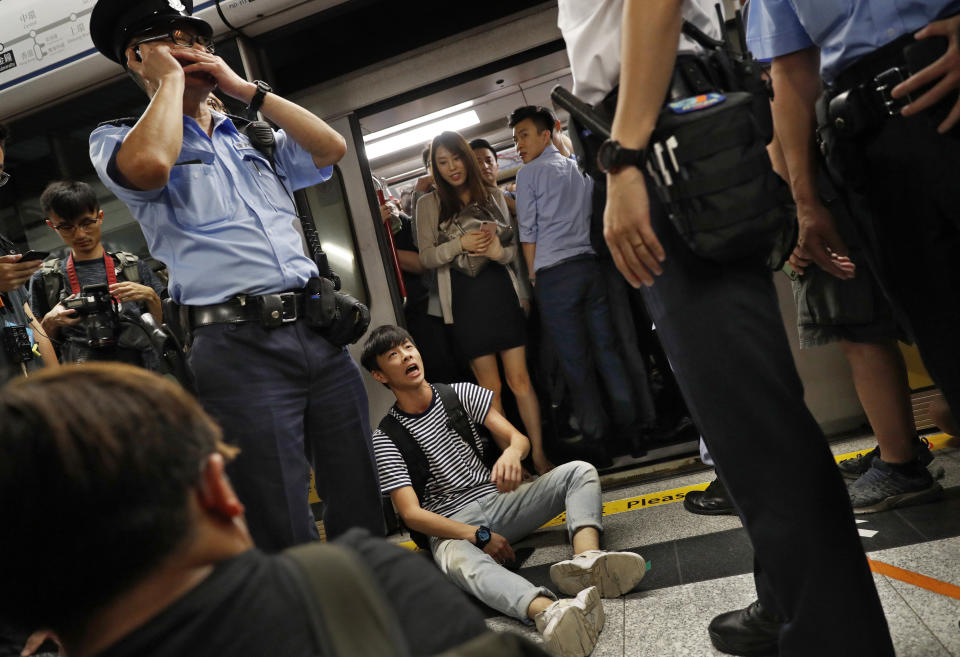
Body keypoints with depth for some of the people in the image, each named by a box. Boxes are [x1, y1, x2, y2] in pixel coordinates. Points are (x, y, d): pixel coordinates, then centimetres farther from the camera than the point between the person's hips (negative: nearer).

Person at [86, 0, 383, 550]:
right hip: (238, 344, -5)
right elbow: (149, 166, -15)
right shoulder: (117, 139, 9)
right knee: (283, 530, -3)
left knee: (362, 505, 10)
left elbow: (332, 148, 9)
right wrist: (170, 81, 0)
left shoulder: (253, 139, 23)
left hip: (318, 329, 5)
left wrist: (244, 87, 10)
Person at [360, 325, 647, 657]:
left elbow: (518, 438, 1)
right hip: (451, 526, -5)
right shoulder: (385, 439, -3)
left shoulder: (460, 393, 7)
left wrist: (512, 452, -26)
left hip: (499, 500, 5)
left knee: (580, 471, -13)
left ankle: (587, 561, -43)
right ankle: (550, 612, -67)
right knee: (459, 560, -41)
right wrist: (479, 536, -21)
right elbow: (411, 514, -10)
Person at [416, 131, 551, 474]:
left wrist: (500, 252, -10)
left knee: (520, 378, -2)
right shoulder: (429, 204, 6)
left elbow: (515, 246, 12)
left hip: (502, 293, 1)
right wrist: (460, 244, -12)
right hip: (465, 300, -1)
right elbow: (427, 257, 3)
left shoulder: (493, 196, 11)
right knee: (490, 385, 3)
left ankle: (539, 454, 6)